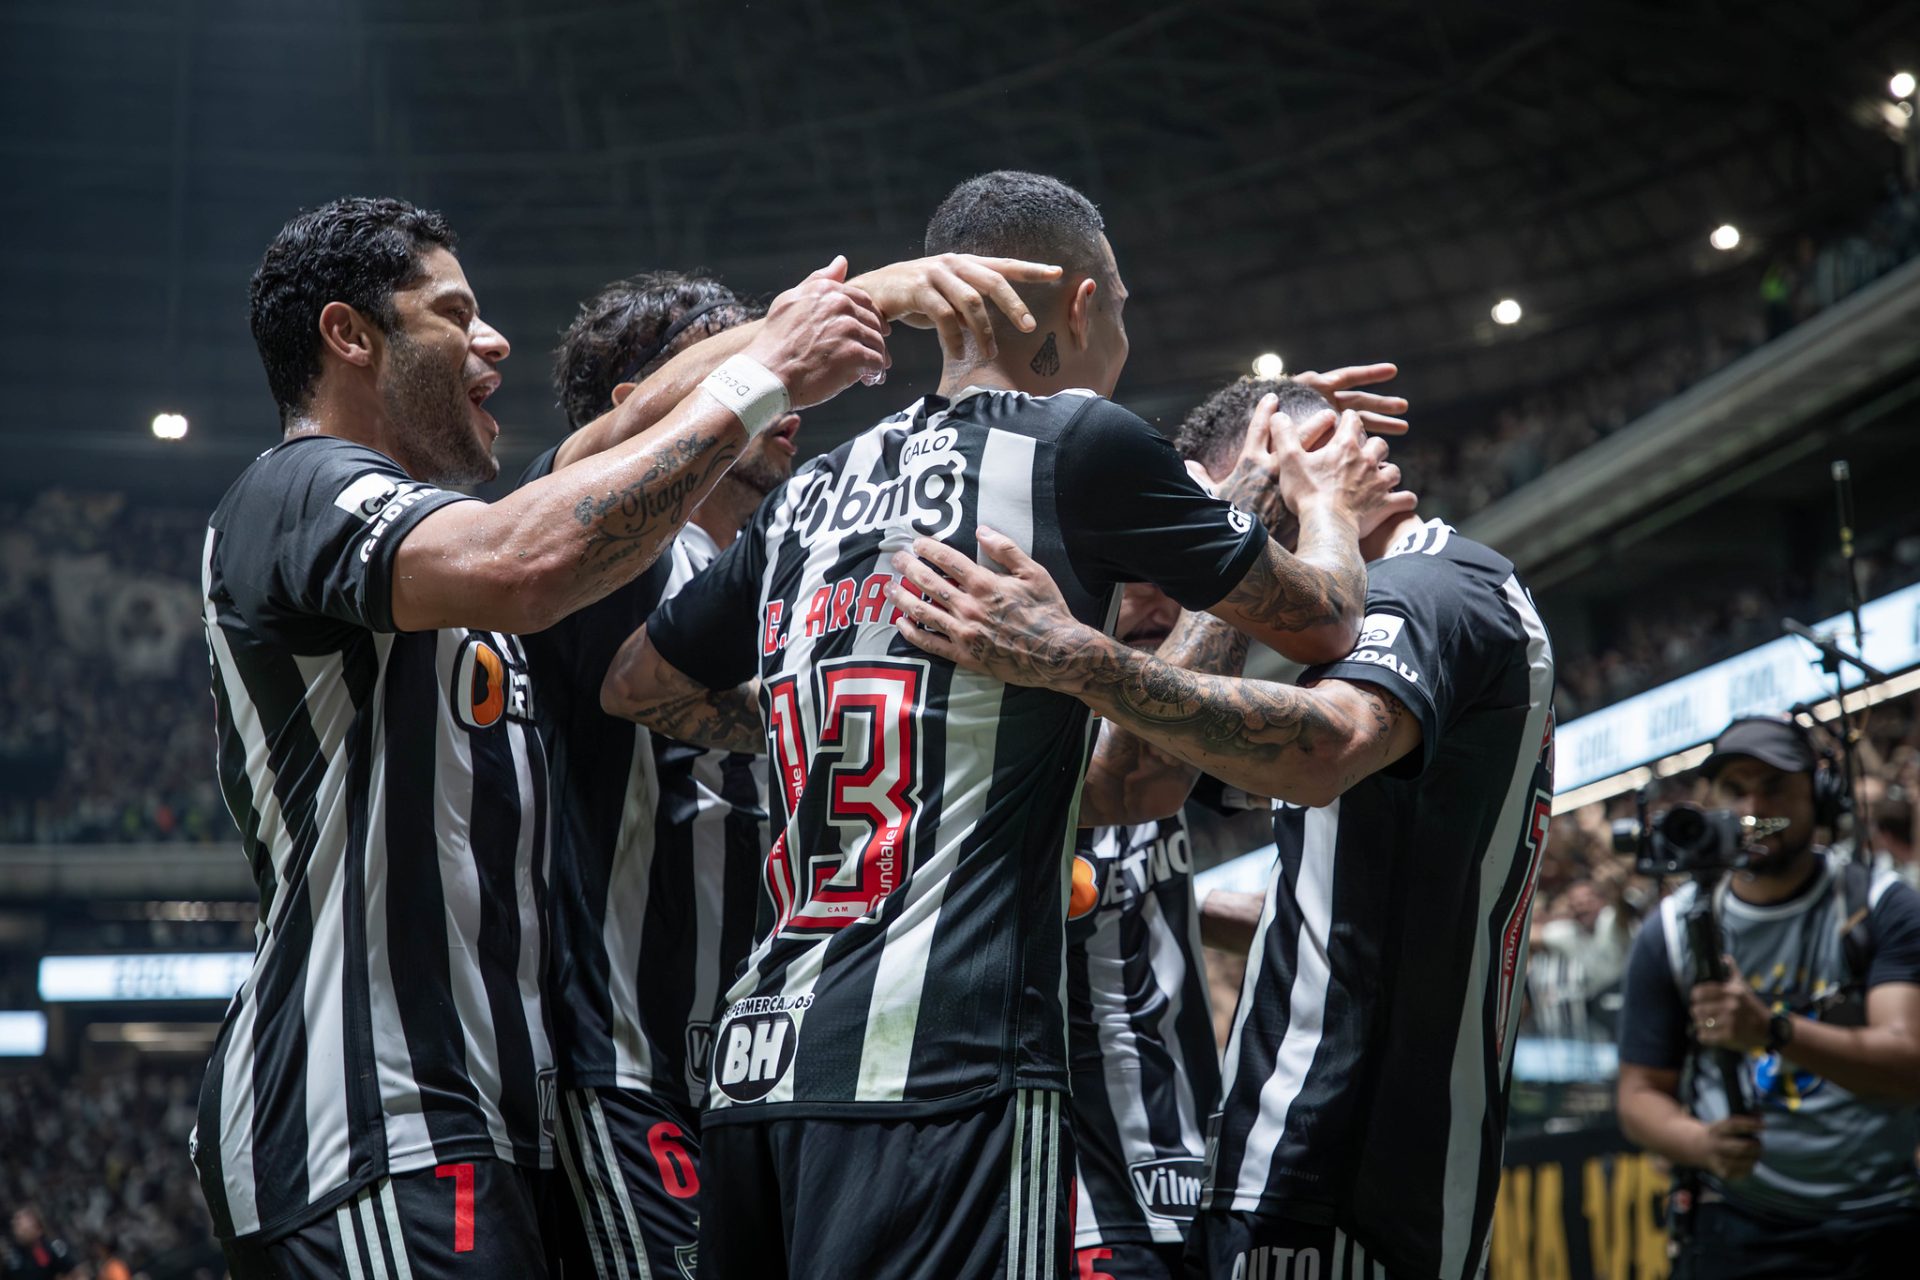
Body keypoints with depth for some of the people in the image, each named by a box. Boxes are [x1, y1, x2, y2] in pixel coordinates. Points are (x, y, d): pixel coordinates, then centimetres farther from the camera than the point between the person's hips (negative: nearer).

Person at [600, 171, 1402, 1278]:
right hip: (943, 1068, -7)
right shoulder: (1079, 441, 0)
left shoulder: (810, 498, 17)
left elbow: (634, 684, 29)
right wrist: (1329, 502, 32)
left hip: (758, 1064, 7)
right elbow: (1320, 622, 11)